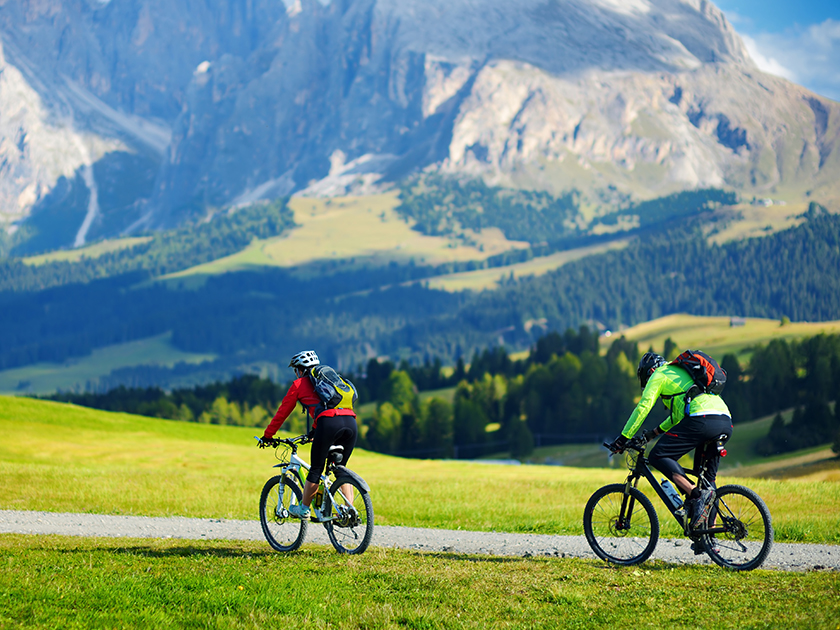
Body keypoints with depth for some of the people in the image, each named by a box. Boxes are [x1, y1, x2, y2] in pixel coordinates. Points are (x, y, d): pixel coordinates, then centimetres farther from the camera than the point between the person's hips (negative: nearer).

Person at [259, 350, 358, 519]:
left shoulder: (299, 384, 17)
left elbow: (282, 412, 22)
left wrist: (267, 436, 32)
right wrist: (315, 430, 61)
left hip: (329, 423, -6)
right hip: (350, 421, 6)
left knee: (316, 469, 9)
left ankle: (303, 508, 21)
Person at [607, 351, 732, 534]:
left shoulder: (659, 375, 13)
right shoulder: (679, 373, 38)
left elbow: (643, 407, 4)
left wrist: (623, 438, 8)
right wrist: (656, 432, 50)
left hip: (702, 420, -8)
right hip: (726, 423, 8)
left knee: (658, 456, -5)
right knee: (707, 478, 16)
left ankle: (696, 495, -21)